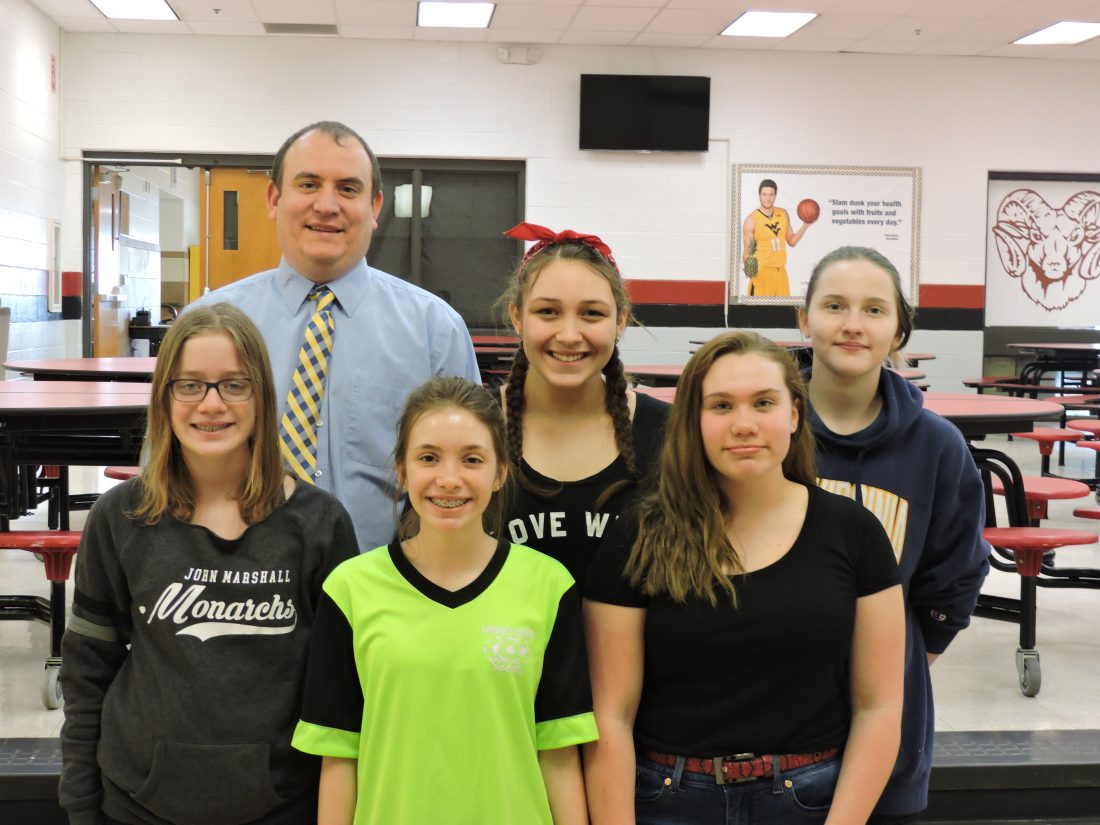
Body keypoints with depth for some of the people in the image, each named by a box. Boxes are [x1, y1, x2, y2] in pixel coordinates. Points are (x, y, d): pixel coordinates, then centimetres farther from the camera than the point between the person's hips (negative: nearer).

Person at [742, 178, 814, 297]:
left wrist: (805, 226, 3)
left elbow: (791, 241, 16)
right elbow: (747, 250, -7)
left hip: (780, 271, 6)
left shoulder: (783, 214, 8)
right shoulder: (752, 220, -8)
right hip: (761, 272, -6)